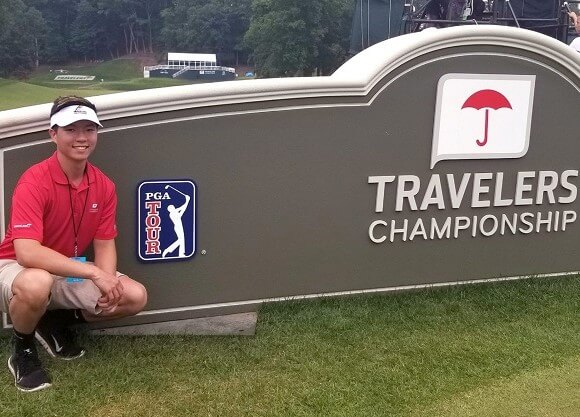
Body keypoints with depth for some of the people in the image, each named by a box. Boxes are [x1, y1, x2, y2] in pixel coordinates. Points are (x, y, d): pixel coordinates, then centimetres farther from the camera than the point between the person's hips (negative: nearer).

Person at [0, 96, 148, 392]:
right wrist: (94, 272, -38)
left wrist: (108, 284, -23)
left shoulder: (104, 186, -6)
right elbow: (26, 252, -36)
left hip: (68, 273, 6)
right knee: (36, 284, -42)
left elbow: (104, 244, -2)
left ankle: (55, 322, 12)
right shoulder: (34, 182, -26)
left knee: (135, 297, -10)